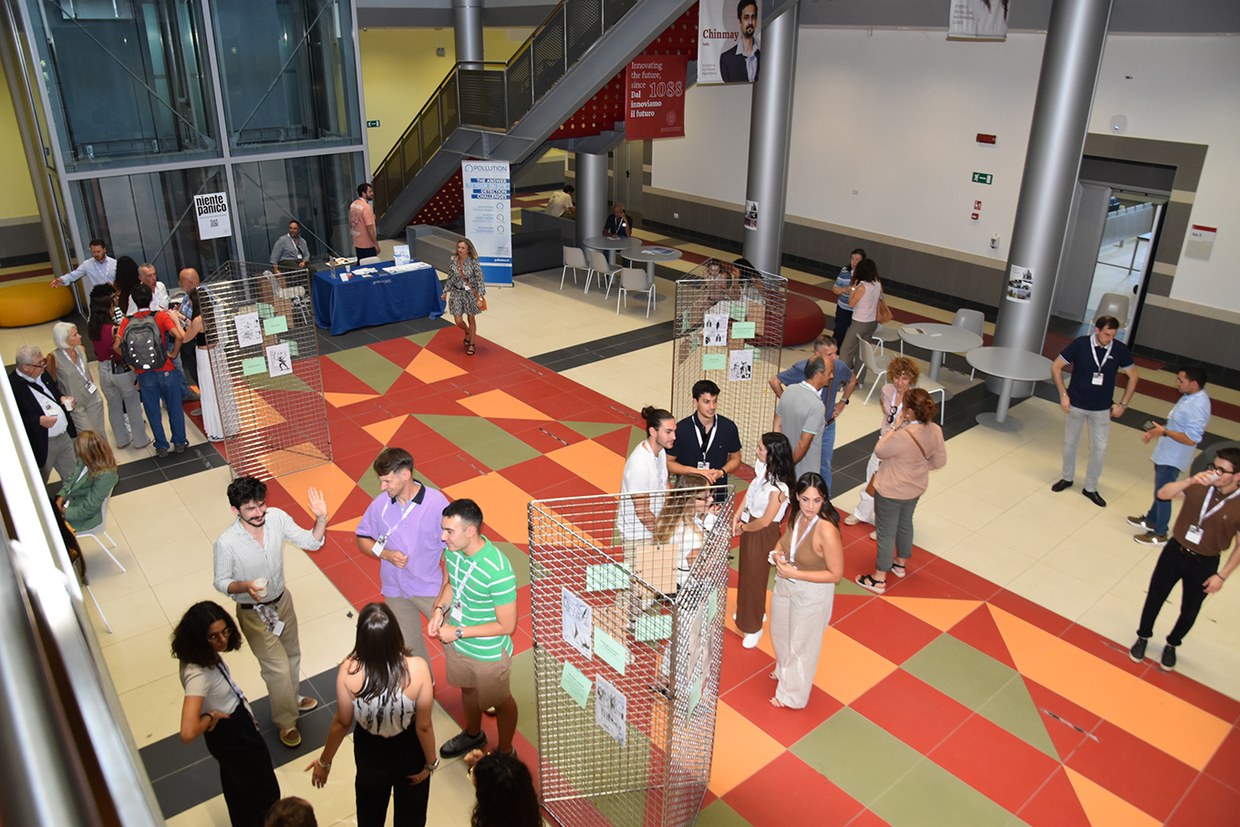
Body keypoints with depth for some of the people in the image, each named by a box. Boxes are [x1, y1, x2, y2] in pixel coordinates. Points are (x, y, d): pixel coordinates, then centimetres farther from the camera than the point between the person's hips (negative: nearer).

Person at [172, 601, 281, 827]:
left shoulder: (206, 654, -13)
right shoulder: (198, 675, -39)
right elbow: (188, 733, -48)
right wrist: (210, 717, -29)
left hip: (236, 726, 9)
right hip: (231, 736, -9)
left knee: (237, 786, 33)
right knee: (265, 794, 13)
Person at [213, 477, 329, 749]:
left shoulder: (277, 518, -19)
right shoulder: (226, 543, -29)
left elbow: (311, 542, -11)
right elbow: (221, 582, -14)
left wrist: (321, 518, -30)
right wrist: (245, 586, -34)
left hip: (282, 601, 5)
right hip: (254, 613, -5)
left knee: (292, 655, 25)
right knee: (277, 668, 3)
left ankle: (291, 699, 53)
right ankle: (286, 722, 29)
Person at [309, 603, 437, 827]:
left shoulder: (349, 671, -30)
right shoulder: (417, 669, -34)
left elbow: (342, 723, -15)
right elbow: (424, 726, -21)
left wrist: (324, 761, 5)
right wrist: (430, 763, -3)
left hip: (370, 752, 1)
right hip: (410, 752, -1)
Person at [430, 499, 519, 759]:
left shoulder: (498, 571, -37)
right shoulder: (452, 550, -15)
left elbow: (506, 626, -28)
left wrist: (458, 633, -25)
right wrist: (440, 608, -13)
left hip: (488, 653, -7)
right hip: (456, 643, 7)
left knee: (500, 701, 20)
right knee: (468, 689, 32)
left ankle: (505, 752, 47)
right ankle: (473, 735, 61)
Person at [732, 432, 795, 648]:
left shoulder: (779, 487, -31)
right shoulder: (762, 468, -10)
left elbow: (765, 521, -26)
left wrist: (743, 527, -11)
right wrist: (737, 515, -3)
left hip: (763, 534, -8)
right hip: (748, 526, 8)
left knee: (754, 578, 9)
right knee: (745, 572, 25)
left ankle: (753, 628, 30)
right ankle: (754, 612, 49)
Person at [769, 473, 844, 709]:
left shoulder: (826, 531, -34)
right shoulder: (796, 514, -14)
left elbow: (835, 574, -25)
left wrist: (795, 573, -28)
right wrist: (777, 553, -14)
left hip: (811, 594, -7)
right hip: (785, 585, 7)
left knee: (801, 643, 17)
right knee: (780, 632, 30)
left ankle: (793, 695, 42)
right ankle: (785, 670, 61)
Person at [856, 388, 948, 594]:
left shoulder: (903, 436, -36)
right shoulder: (935, 431, -14)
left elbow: (879, 451, -18)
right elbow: (939, 461, -1)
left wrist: (896, 427, -14)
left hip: (891, 491, -7)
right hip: (916, 487, 7)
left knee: (886, 533, 8)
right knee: (905, 524, 27)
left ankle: (879, 579, 21)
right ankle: (900, 564, 48)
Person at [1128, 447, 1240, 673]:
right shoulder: (1200, 487, -13)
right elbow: (1163, 494, -21)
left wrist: (1222, 576, -9)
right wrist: (1190, 481, -36)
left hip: (1204, 564, -1)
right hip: (1175, 551, 1)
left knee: (1189, 610, 17)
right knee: (1155, 597, 14)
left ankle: (1172, 645, 43)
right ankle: (1143, 637, 37)